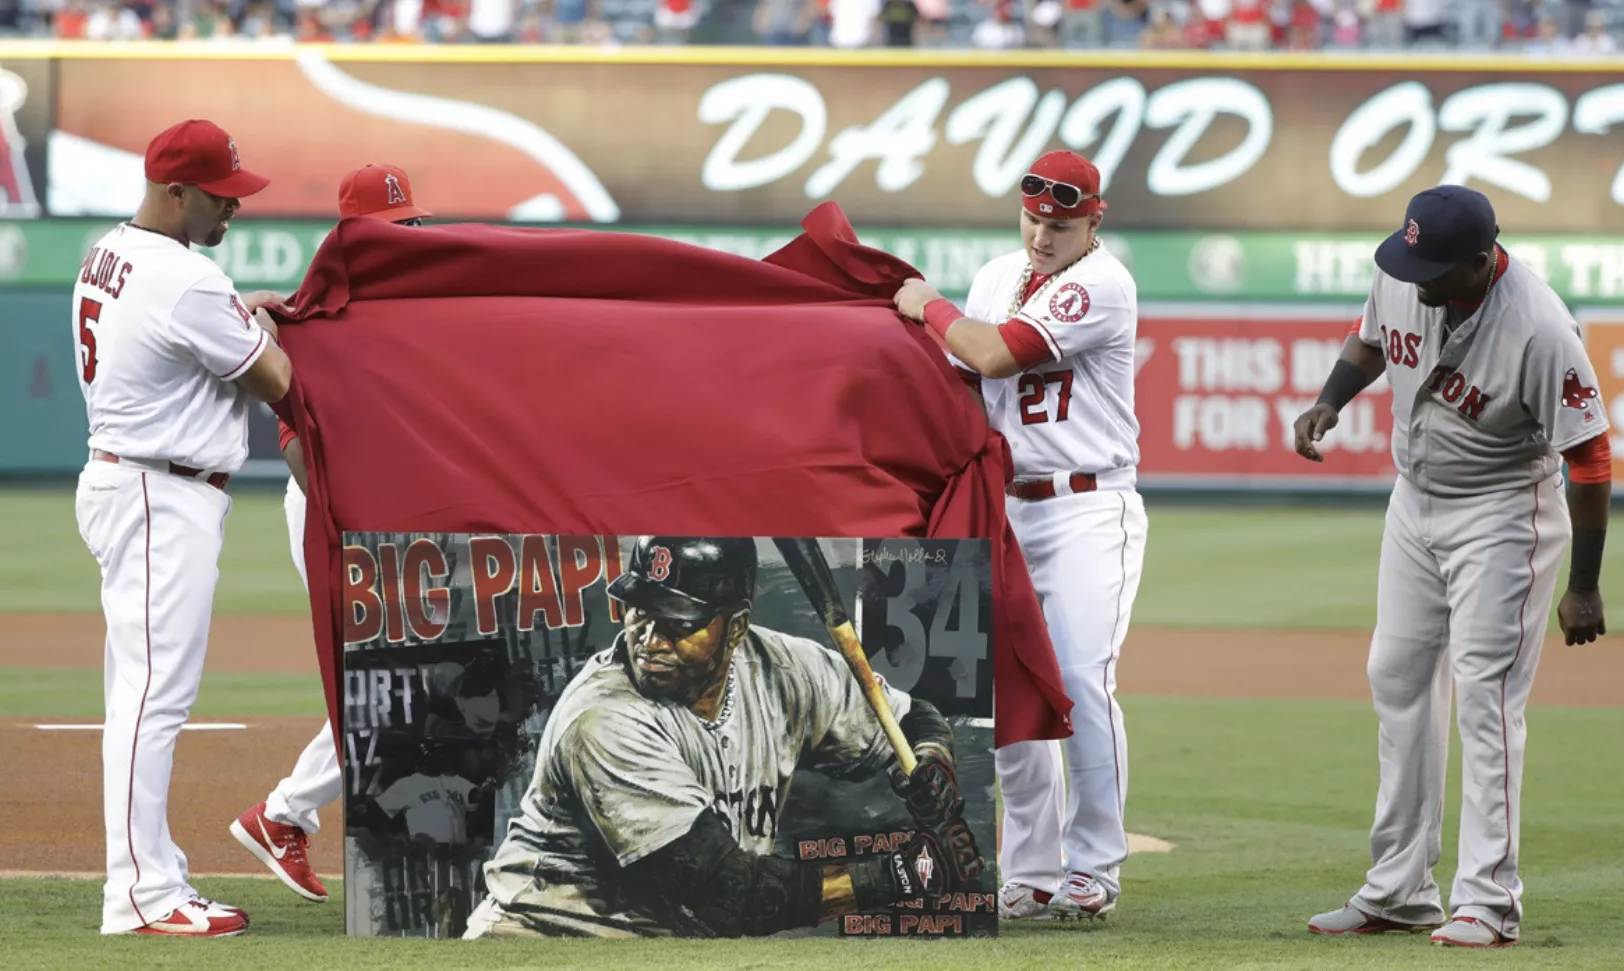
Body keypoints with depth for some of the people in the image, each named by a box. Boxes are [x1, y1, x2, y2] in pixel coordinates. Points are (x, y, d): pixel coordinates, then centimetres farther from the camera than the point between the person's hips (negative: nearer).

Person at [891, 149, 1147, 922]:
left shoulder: (1101, 285, -12)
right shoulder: (998, 278, 13)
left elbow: (993, 355, -19)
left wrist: (929, 307, -4)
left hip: (1089, 507, -7)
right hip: (1008, 504, 7)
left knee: (1081, 677, -16)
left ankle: (1093, 869, -9)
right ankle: (1031, 872, 11)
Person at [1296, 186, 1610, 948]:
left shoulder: (1539, 330, -32)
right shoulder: (1402, 276, -13)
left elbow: (1589, 456, -25)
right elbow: (1370, 338, 11)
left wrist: (1583, 588, -22)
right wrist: (1329, 402, -9)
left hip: (1501, 517, -7)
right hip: (1414, 501, 7)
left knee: (1485, 691, -13)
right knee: (1398, 680, 10)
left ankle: (1488, 902, -11)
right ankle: (1399, 892, 19)